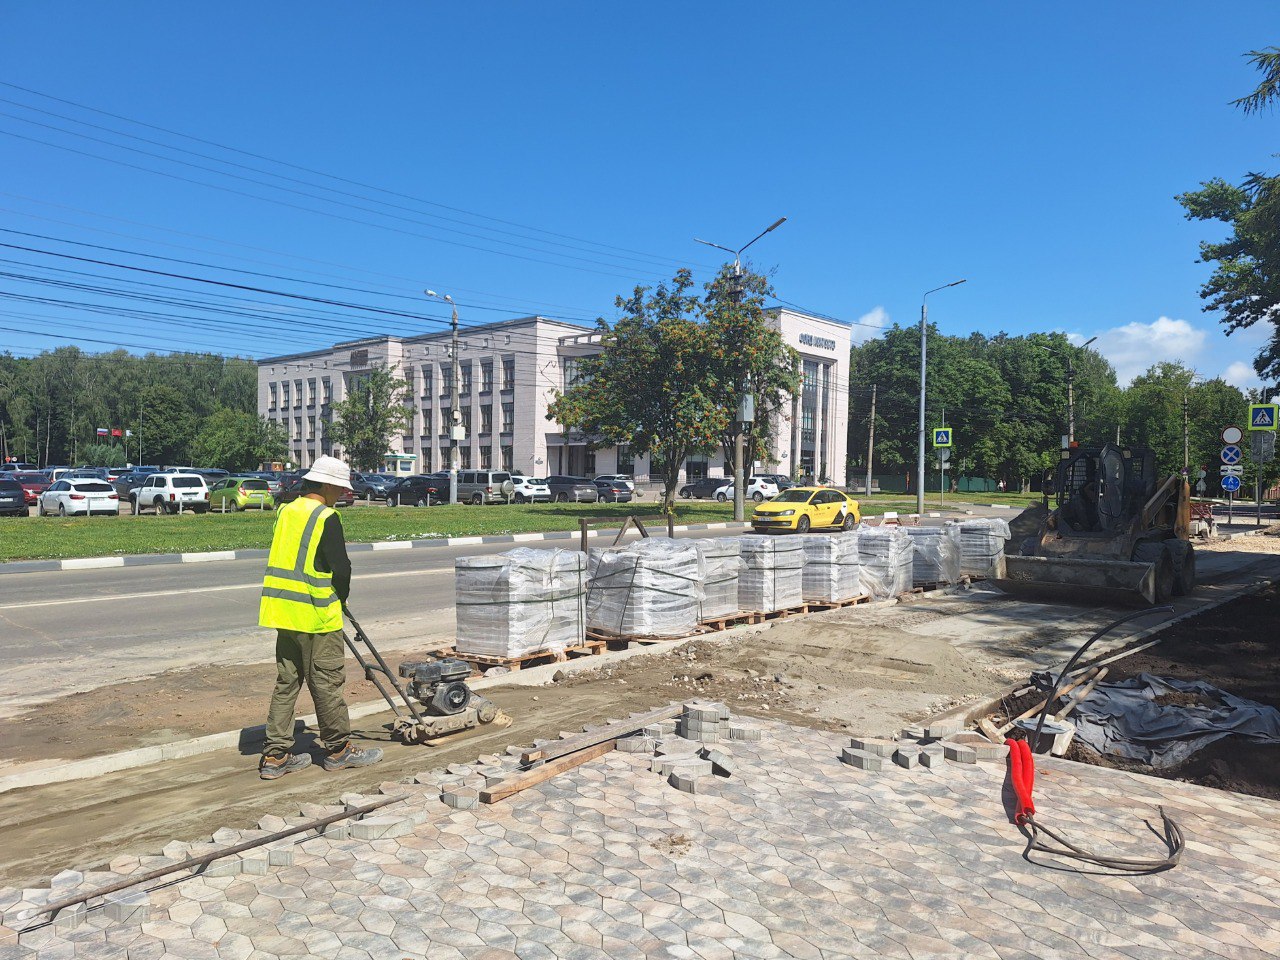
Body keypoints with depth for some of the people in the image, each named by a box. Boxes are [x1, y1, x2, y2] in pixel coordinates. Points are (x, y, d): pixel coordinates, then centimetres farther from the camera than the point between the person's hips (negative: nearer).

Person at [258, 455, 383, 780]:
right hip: (316, 616, -8)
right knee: (327, 682, 4)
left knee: (287, 682, 13)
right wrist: (340, 598, 6)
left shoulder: (286, 512, 11)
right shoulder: (326, 518, -13)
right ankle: (338, 749, 16)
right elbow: (341, 569, -15)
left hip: (283, 612, 8)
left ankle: (275, 756, 17)